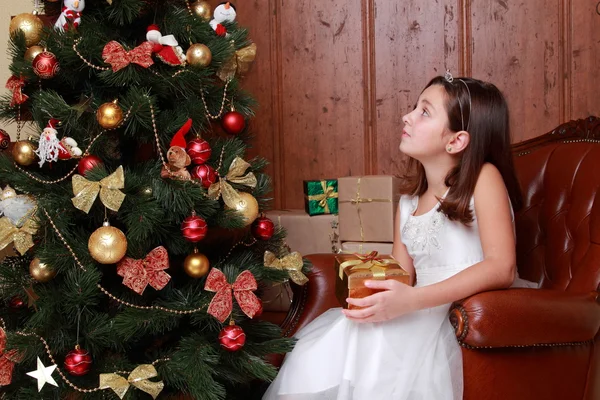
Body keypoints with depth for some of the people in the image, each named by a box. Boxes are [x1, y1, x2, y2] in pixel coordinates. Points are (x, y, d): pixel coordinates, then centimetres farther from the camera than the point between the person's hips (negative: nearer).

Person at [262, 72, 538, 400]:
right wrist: (376, 297, -12)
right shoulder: (408, 204, 17)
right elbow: (402, 282, 14)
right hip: (423, 321, 6)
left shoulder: (483, 177, -4)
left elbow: (501, 268, -16)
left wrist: (413, 300, -24)